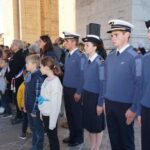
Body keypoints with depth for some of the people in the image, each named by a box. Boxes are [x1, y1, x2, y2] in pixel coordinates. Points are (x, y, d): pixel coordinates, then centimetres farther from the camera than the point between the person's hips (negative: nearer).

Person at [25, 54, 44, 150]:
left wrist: (34, 110, -17)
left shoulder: (38, 78, -22)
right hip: (30, 108, 9)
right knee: (33, 128, 22)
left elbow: (38, 96, -21)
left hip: (36, 109, -9)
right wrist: (26, 106, 15)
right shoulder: (29, 75, 5)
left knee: (38, 129, 9)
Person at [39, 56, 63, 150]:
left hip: (50, 115, -7)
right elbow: (43, 97, 7)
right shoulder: (47, 80, 3)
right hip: (45, 114, 7)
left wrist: (52, 121, -17)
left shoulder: (55, 82, -21)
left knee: (53, 136, 10)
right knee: (49, 135, 19)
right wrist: (41, 113, 8)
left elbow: (56, 104, -20)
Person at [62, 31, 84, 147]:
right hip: (66, 89, 7)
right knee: (69, 113, 16)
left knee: (77, 113, 8)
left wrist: (79, 92, -16)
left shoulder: (79, 56, -17)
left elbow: (82, 76, -17)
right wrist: (64, 87, 11)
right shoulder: (67, 55, 6)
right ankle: (72, 135, 33)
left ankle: (79, 137, 26)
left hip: (75, 90, -7)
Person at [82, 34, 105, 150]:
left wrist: (100, 103, -15)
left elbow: (102, 84, -17)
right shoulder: (87, 61, 3)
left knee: (97, 125, 11)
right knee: (89, 123, 16)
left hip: (96, 97, -6)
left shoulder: (100, 62, -17)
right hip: (86, 96, 6)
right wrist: (84, 96, 9)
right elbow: (85, 80, 8)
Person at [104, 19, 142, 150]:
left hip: (125, 106, -5)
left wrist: (134, 109, -14)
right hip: (109, 103, 6)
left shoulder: (134, 57, -14)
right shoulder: (110, 57, 5)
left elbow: (139, 85, -15)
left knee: (126, 138, 14)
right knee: (113, 136, 20)